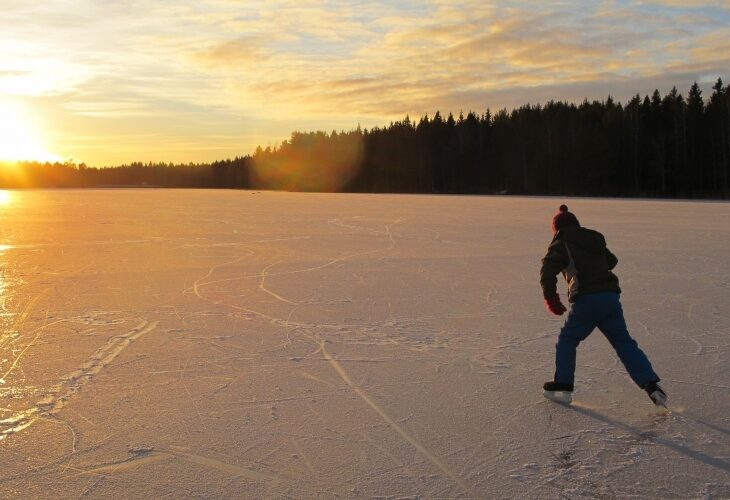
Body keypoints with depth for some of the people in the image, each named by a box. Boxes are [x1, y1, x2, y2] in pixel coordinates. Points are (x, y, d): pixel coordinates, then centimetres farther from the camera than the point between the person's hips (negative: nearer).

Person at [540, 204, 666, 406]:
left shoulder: (561, 245, 4)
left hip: (586, 300, -5)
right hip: (610, 297, 5)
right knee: (624, 343, 9)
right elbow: (611, 260, 39)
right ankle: (650, 383, -1)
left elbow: (548, 272, -11)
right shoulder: (595, 240, 22)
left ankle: (563, 383, 12)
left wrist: (551, 298, -1)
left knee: (567, 340, 13)